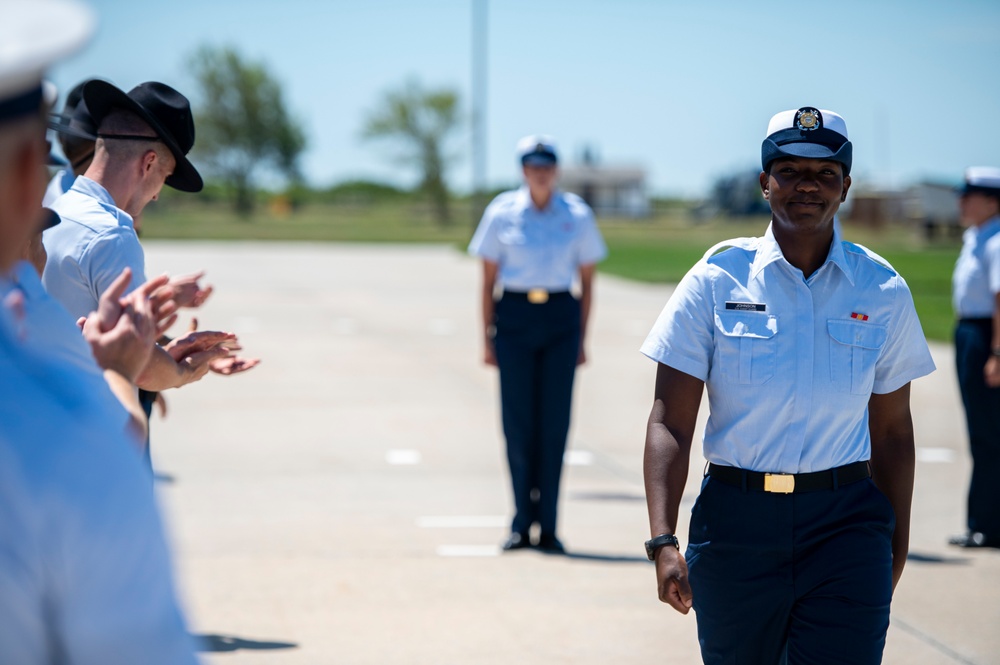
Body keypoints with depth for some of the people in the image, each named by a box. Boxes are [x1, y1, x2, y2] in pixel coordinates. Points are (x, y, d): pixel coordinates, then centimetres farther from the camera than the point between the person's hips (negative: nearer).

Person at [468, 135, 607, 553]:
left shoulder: (577, 215, 5)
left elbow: (587, 280, 8)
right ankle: (522, 523, 8)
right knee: (517, 421, -1)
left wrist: (581, 338, 4)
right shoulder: (502, 213, 3)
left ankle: (548, 525, 3)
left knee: (554, 421, -2)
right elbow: (488, 280, 5)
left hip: (561, 318, 0)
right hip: (514, 316, 0)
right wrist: (487, 337, 1)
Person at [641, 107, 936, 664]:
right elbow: (670, 423, -6)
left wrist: (896, 549, 14)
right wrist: (664, 541, -17)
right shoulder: (716, 282, -2)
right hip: (734, 523, 0)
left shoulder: (884, 292, 3)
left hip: (845, 526, 0)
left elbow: (892, 432, 11)